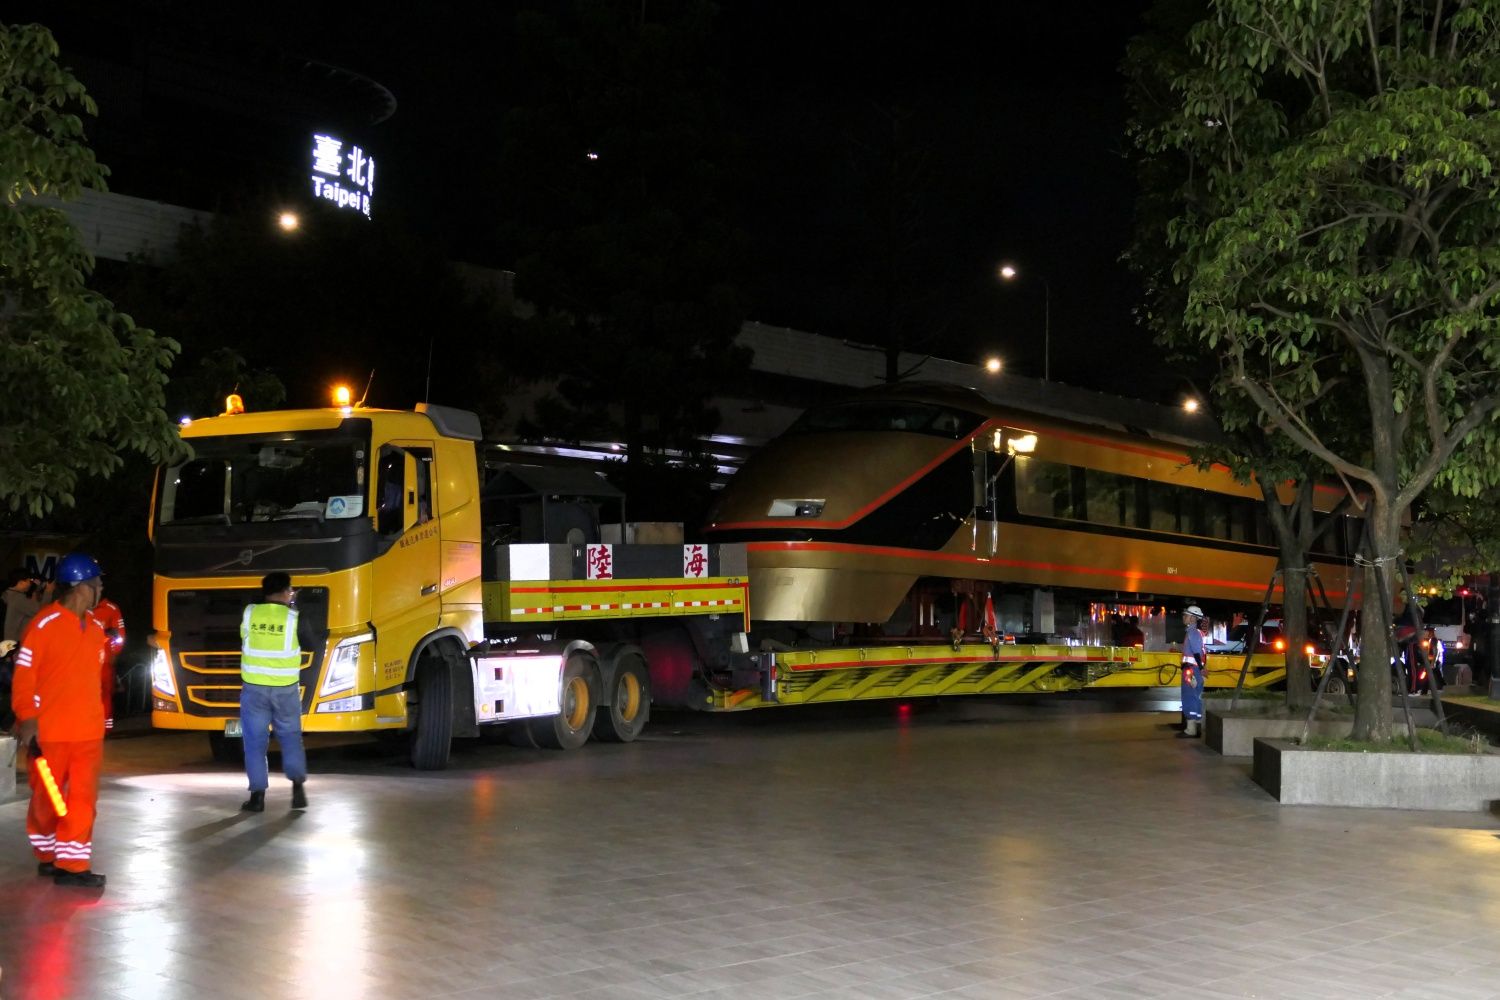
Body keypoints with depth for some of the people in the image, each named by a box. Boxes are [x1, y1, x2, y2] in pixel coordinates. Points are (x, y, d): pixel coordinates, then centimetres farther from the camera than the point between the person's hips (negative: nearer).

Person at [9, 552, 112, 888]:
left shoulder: (95, 628, 9)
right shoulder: (45, 624, -12)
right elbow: (24, 674, -10)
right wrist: (27, 718, -14)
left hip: (88, 731, 5)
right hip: (50, 731, -5)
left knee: (83, 797, -1)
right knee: (46, 798, 9)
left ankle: (73, 864, 3)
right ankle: (48, 855, 28)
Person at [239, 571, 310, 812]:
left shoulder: (249, 613, -3)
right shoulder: (293, 617, -8)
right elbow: (310, 642, 6)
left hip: (254, 688, 0)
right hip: (285, 689, 0)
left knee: (255, 741, 6)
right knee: (291, 737, 14)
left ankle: (257, 795, 2)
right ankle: (298, 785, 2)